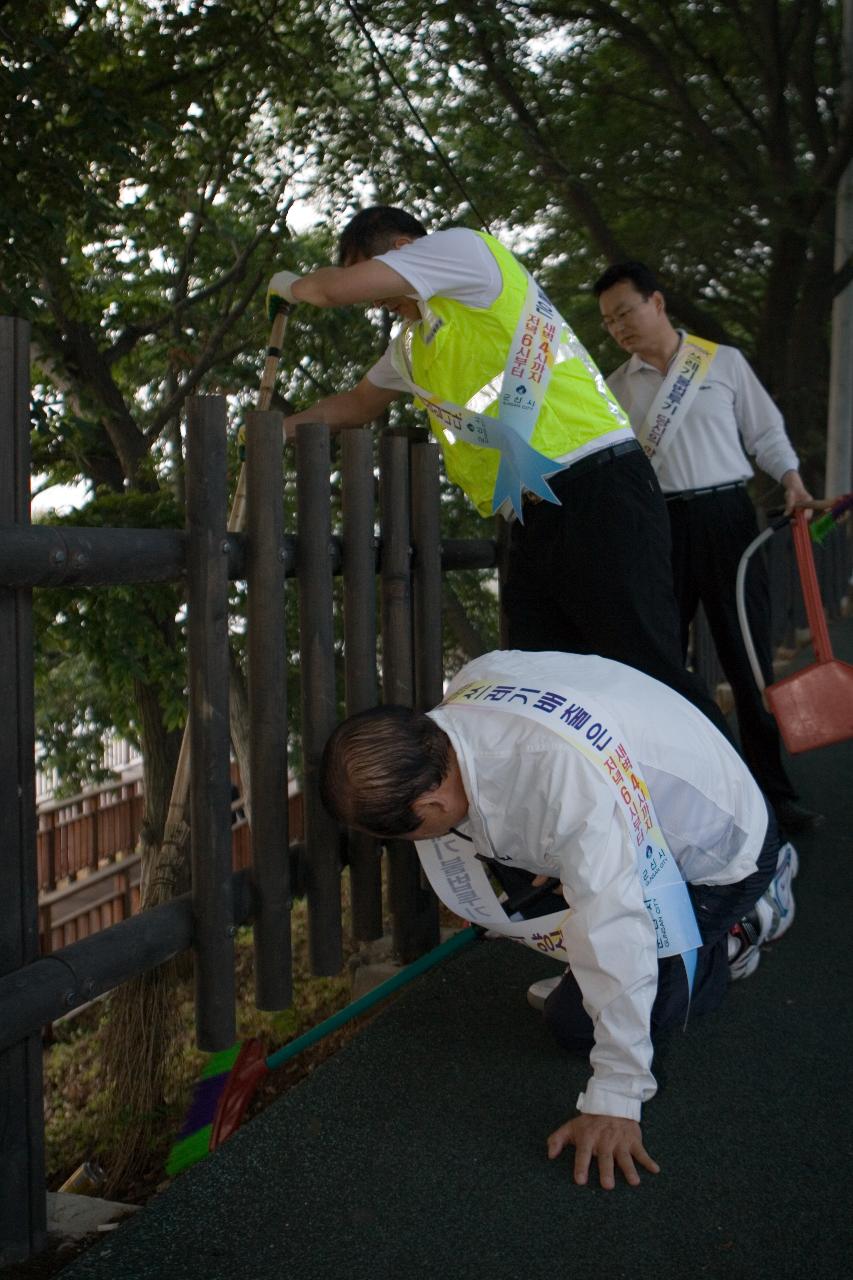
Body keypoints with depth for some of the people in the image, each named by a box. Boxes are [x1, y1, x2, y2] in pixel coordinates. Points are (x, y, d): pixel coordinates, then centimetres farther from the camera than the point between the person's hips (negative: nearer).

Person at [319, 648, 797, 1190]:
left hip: (720, 855, -8)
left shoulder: (569, 782, -44)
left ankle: (737, 931, 8)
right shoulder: (469, 683, -19)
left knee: (577, 1021, -7)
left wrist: (614, 1104, -35)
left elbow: (616, 937, -40)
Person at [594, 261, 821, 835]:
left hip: (726, 515, -1)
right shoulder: (616, 387, 12)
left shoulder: (725, 361, 8)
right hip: (656, 524, 2)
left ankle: (774, 789, 10)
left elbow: (766, 431, 11)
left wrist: (792, 480, -4)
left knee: (751, 657, 0)